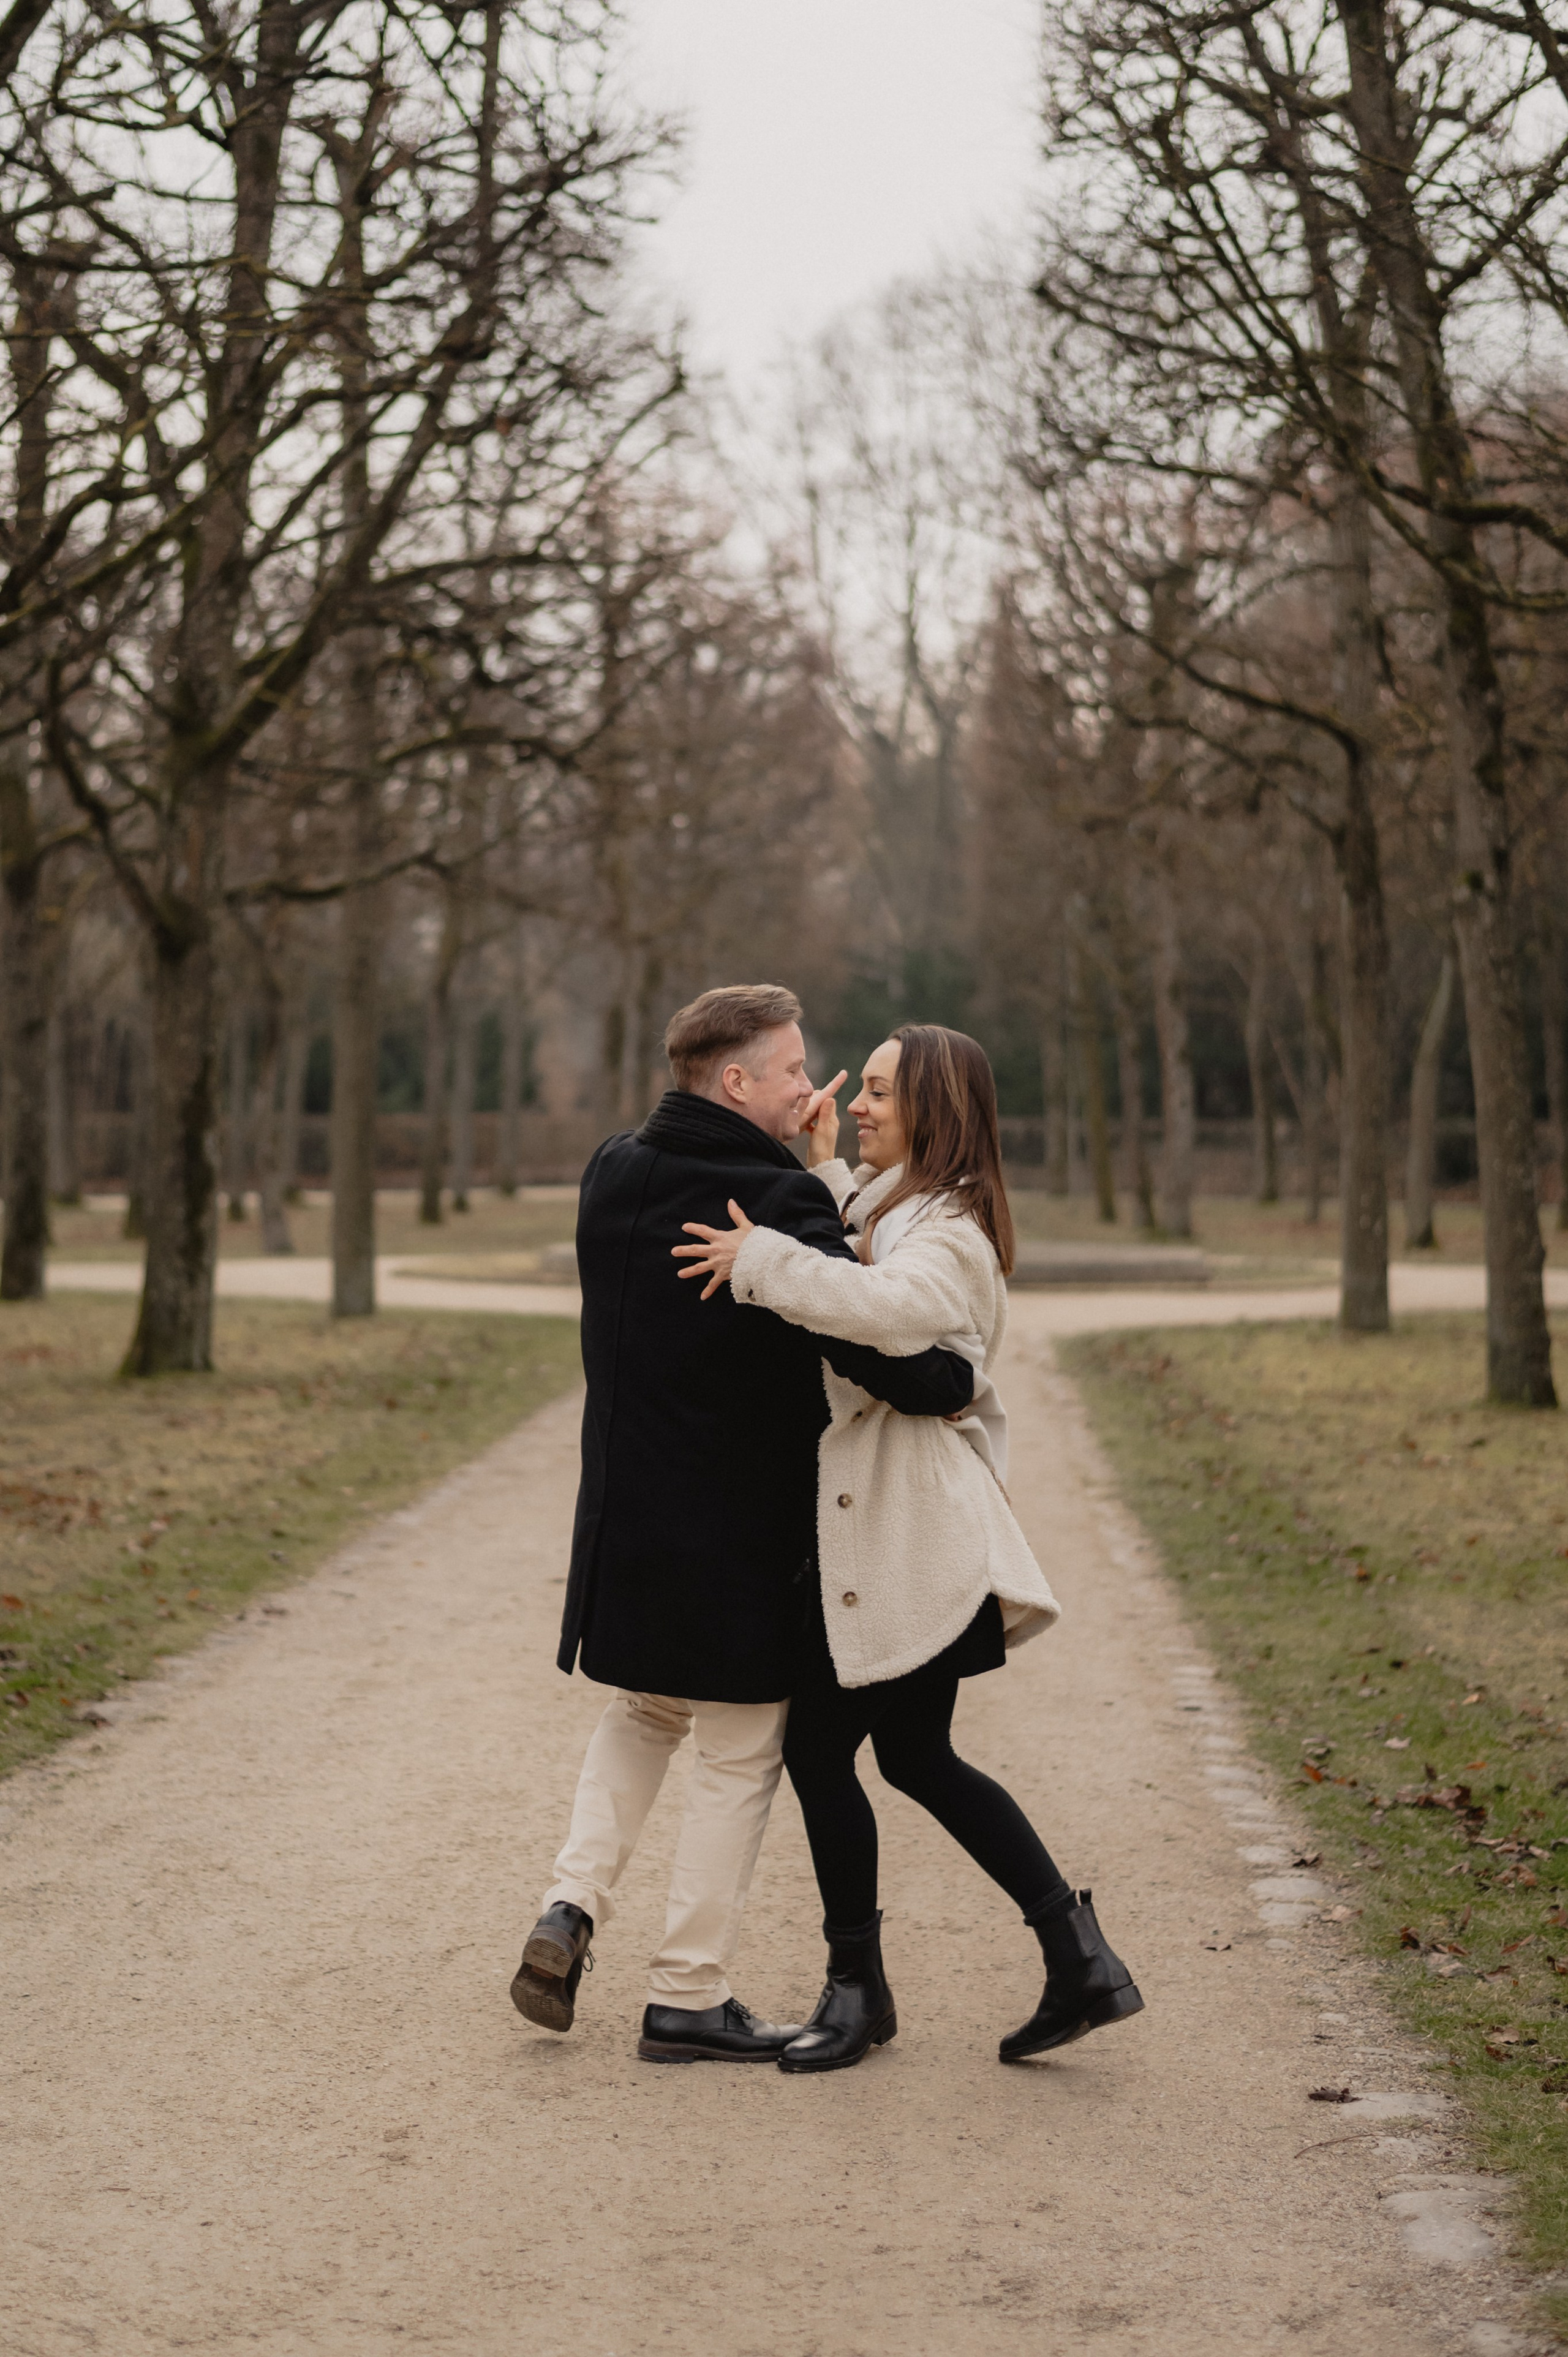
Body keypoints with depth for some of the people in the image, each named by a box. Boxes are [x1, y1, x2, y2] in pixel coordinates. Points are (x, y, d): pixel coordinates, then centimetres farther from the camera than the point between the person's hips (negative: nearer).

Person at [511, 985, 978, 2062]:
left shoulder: (613, 1175, 3)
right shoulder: (779, 1204, -19)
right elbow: (870, 1346, -27)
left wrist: (781, 1152, 15)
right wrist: (957, 1382, -10)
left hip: (625, 1516, 7)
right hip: (740, 1530, -6)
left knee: (645, 1713, 27)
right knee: (741, 1756, 7)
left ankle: (575, 1904, 11)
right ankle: (689, 1996, 12)